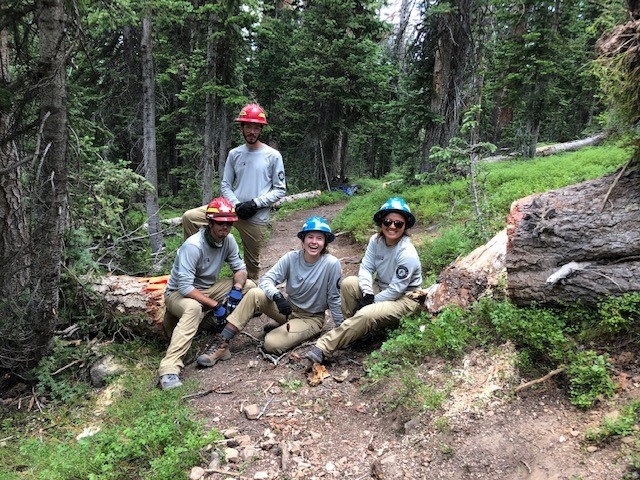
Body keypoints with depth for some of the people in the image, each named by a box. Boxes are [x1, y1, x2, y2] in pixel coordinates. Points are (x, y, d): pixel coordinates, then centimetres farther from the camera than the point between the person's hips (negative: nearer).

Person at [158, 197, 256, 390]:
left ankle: (210, 321, -2)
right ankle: (170, 368, -42)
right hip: (179, 293, -7)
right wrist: (215, 305, -33)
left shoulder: (228, 240, -9)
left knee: (249, 286, -10)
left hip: (208, 289, 7)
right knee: (194, 308, -42)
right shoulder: (193, 246, -29)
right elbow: (185, 287, -33)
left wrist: (236, 289, -24)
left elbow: (240, 267, -3)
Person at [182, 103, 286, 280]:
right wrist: (237, 205, -9)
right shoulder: (234, 154, 7)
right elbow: (225, 185, 9)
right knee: (189, 217, -11)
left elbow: (280, 190, -3)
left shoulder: (273, 156, -3)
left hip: (257, 218, -3)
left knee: (252, 262, 9)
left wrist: (255, 203, -14)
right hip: (232, 209, 3)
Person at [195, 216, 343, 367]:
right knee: (254, 294, -23)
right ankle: (222, 346, -18)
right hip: (288, 307, 4)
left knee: (272, 343, -26)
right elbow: (266, 279, -13)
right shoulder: (291, 258, -11)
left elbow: (334, 298, -11)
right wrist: (277, 296, -34)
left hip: (312, 318, -3)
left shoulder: (332, 264, -20)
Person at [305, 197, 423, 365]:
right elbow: (366, 268, -8)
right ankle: (353, 330, -7)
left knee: (366, 314, -33)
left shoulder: (407, 254, -26)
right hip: (381, 288, 7)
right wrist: (368, 294, -24)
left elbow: (396, 290, -24)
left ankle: (323, 347, -27)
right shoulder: (376, 240, -7)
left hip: (404, 298, -7)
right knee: (348, 283, -17)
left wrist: (371, 302, -20)